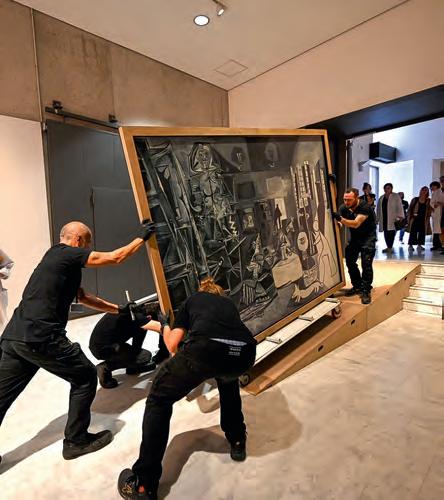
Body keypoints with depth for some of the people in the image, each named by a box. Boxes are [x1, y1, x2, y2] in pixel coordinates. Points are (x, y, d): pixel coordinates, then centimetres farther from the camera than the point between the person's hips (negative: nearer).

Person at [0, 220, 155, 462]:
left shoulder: (57, 258, 22)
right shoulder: (68, 254, -6)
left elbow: (83, 297, 25)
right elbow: (116, 257, -8)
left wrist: (119, 309, 26)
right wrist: (141, 237, 6)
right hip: (40, 338, -10)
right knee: (85, 377, 7)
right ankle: (76, 440, 20)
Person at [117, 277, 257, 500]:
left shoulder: (192, 299, 33)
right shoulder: (229, 303, 40)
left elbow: (173, 346, 29)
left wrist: (163, 327, 50)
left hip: (207, 348, -4)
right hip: (245, 352, 4)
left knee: (159, 399, 20)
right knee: (227, 377, 41)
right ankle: (237, 442, 46)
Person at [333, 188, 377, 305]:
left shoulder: (365, 207, -26)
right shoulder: (343, 208, -10)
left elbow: (356, 224, -39)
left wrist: (340, 218, -52)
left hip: (368, 236, -5)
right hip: (354, 236, 6)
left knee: (366, 263, -14)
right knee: (350, 261, 4)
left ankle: (366, 291, -3)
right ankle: (357, 286, 20)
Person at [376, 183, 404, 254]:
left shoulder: (396, 196, 4)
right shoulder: (381, 198, 18)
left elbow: (399, 207, -4)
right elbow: (379, 209, 21)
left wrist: (400, 216, -13)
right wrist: (378, 218, 17)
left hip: (392, 218, -4)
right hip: (384, 218, 4)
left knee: (391, 232, -10)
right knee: (386, 233, 2)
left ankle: (390, 247, -7)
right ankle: (388, 247, 11)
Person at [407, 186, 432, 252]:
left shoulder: (428, 201, 8)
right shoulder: (415, 199, 6)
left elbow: (429, 210, 6)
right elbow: (410, 208, 5)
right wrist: (409, 216, -3)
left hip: (423, 220, 2)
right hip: (414, 219, -2)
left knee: (422, 232, 1)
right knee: (413, 232, -6)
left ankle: (419, 245, 10)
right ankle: (410, 245, -2)